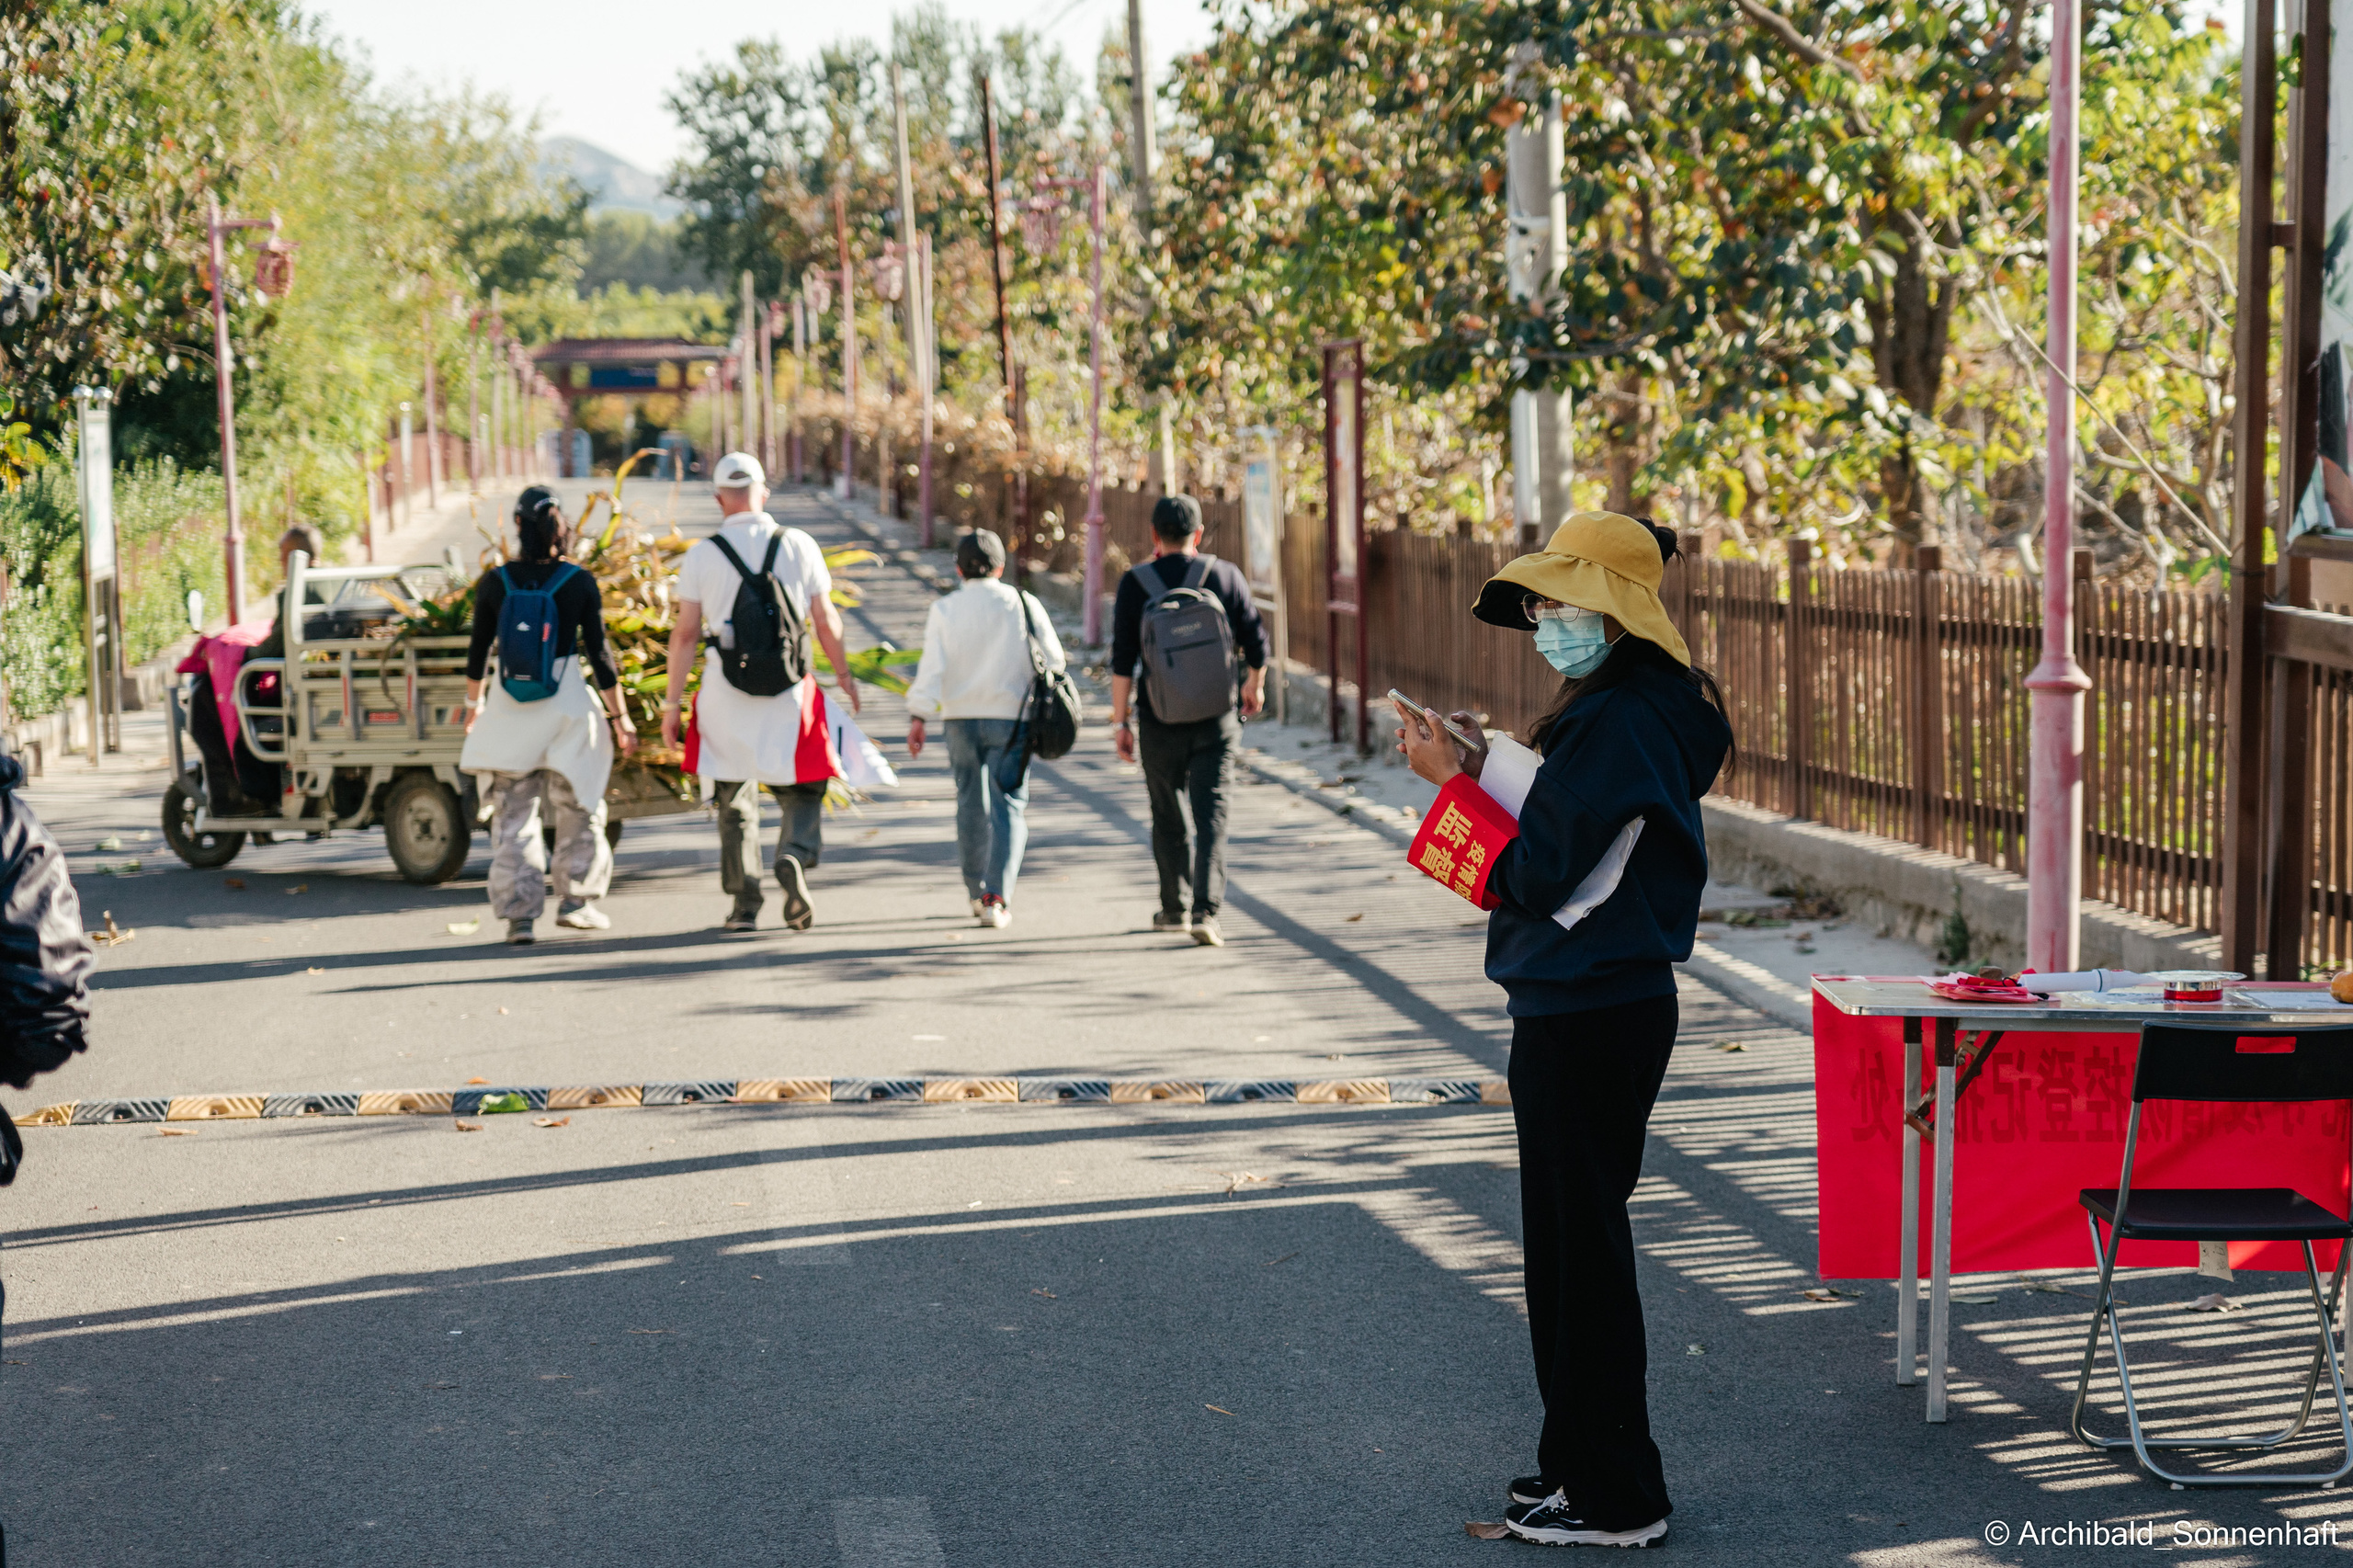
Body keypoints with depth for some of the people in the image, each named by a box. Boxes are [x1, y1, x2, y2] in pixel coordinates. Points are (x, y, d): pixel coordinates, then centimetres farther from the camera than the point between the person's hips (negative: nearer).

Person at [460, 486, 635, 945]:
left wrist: (474, 703, 20)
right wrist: (619, 716, 2)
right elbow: (599, 653, -6)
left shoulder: (494, 582, -3)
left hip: (508, 710, 1)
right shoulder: (579, 583, -7)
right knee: (578, 809, 17)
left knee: (512, 817, 8)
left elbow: (478, 649, 4)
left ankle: (519, 914, 5)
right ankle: (575, 898, 18)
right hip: (566, 704, -1)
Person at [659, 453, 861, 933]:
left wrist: (672, 702, 3)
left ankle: (744, 905, 10)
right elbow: (825, 620, 4)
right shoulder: (799, 546, 0)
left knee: (734, 800, 11)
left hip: (725, 693, 0)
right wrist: (844, 673, 19)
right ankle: (795, 857, -16)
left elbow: (686, 632, -2)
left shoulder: (702, 555, -2)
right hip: (789, 690, 0)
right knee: (802, 790, 13)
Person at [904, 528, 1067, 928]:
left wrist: (918, 716, -5)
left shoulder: (944, 610, -2)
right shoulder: (1024, 605, -2)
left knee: (970, 804, 16)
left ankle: (976, 892, 24)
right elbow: (1053, 660, 1)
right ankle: (996, 897, -14)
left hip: (961, 718, 2)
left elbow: (931, 667, -7)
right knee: (1009, 806, -1)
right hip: (1011, 716, -2)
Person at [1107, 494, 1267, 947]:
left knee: (1168, 816, 14)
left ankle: (1173, 908, 24)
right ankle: (1206, 910, -16)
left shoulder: (1135, 583, -3)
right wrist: (1255, 685, 21)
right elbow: (1256, 641, 2)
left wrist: (1120, 721, -2)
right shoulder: (1225, 575, 0)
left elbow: (1122, 661, -7)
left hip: (1160, 721, 0)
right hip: (1216, 718, 0)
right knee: (1211, 812, -2)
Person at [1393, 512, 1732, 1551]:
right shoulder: (1658, 712, 13)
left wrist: (1456, 778, -13)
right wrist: (1489, 762, 8)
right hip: (1619, 998, 11)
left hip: (1585, 1017, -11)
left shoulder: (1615, 725, -19)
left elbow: (1536, 874, -20)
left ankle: (1611, 1497, 6)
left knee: (1578, 1243, -2)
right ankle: (1586, 1462, 29)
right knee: (1576, 1237, 18)